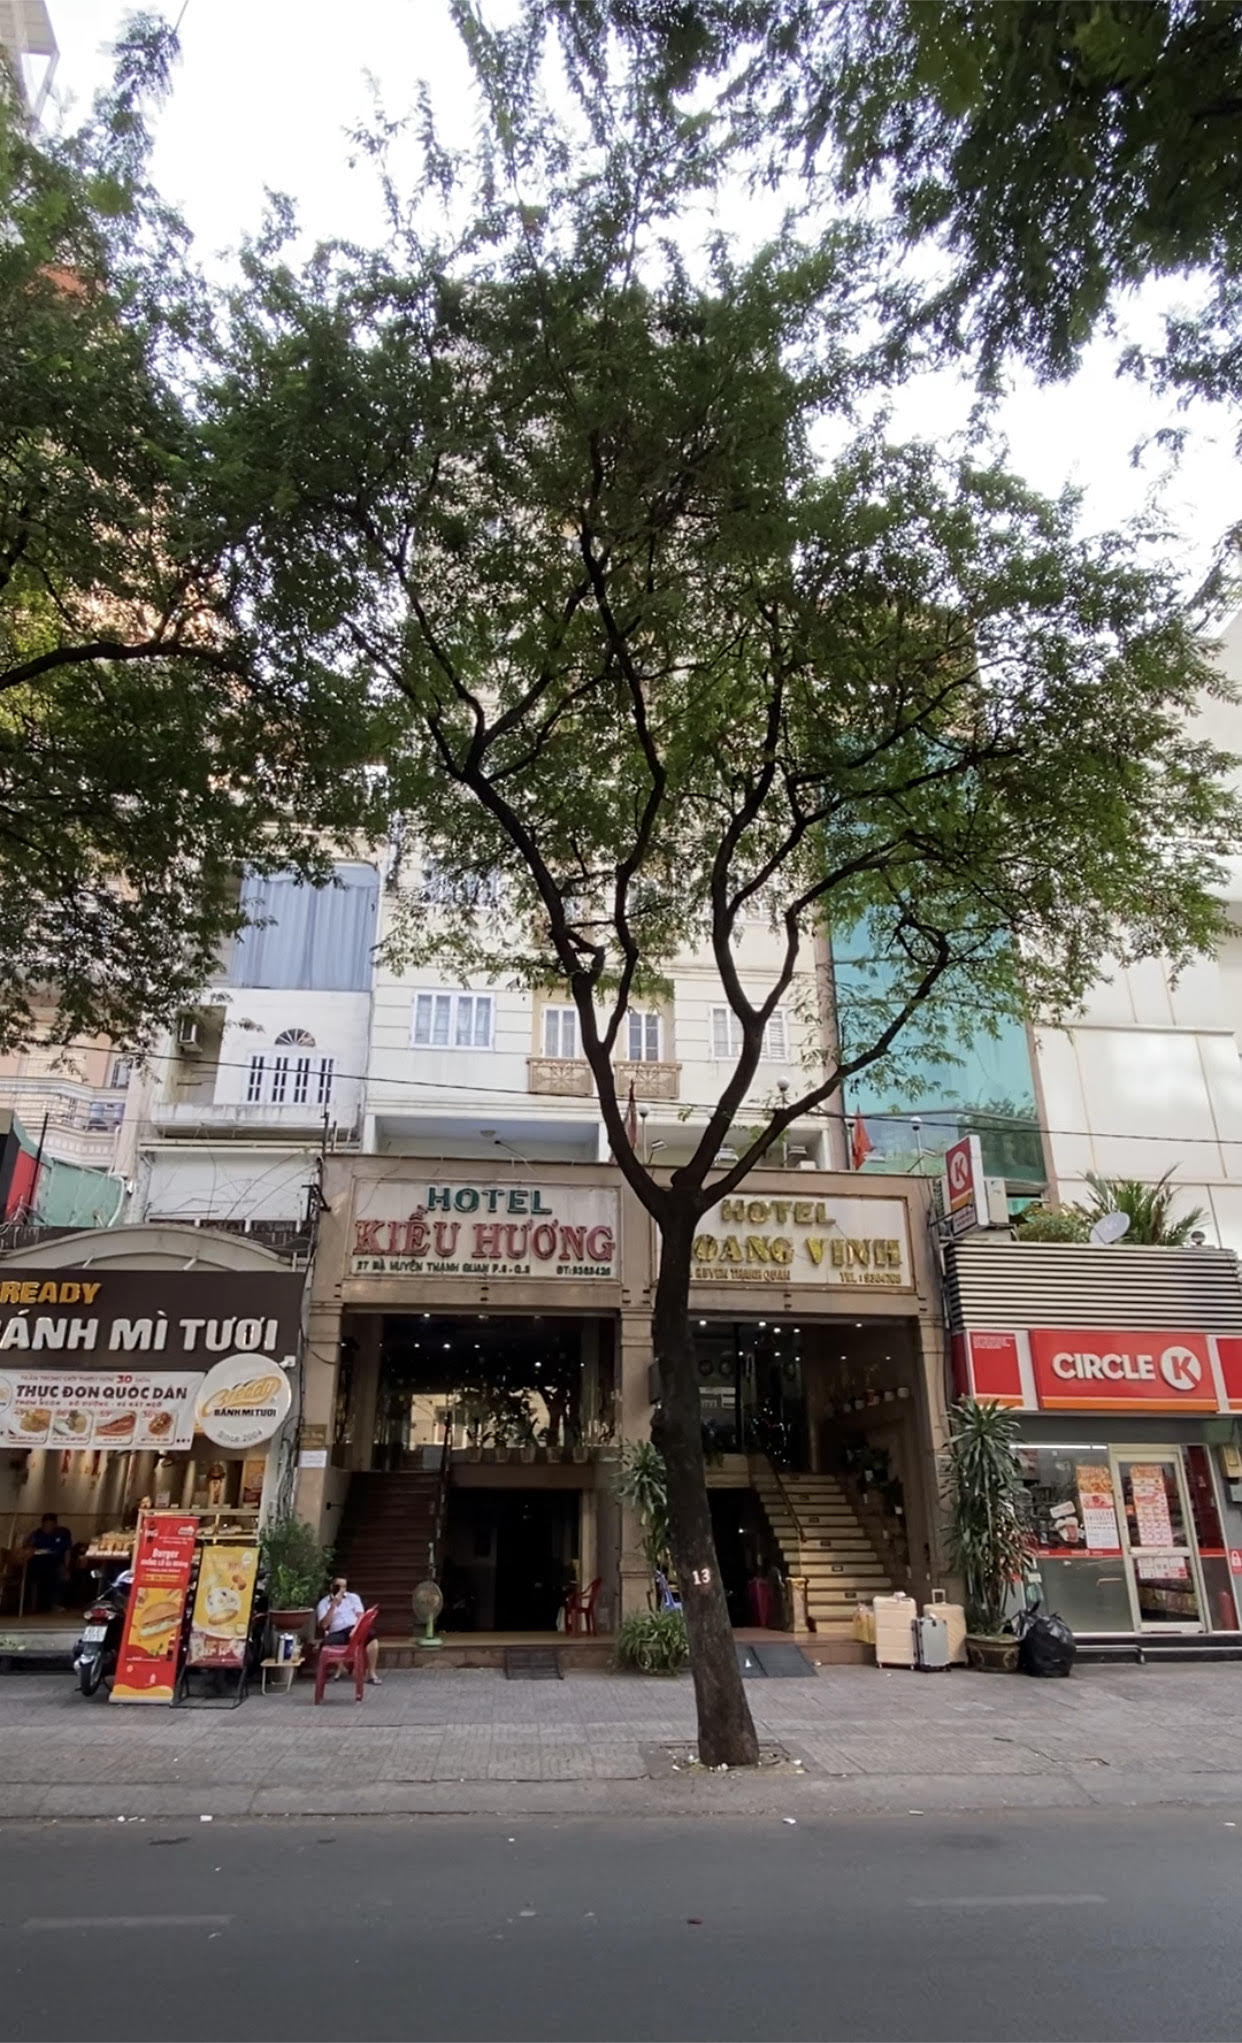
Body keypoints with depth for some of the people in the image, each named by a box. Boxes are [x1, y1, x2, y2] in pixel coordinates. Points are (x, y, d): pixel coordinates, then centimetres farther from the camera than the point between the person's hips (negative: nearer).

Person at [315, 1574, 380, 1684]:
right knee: (327, 1643, -36)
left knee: (372, 1636, -32)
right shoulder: (324, 1603, 9)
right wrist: (334, 1605, -10)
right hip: (337, 1633, -1)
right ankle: (338, 1669, -4)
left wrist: (355, 1629, -17)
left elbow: (360, 1617, 3)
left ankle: (371, 1673, -24)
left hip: (354, 1630, 1)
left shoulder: (353, 1597, 14)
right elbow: (324, 1625, -4)